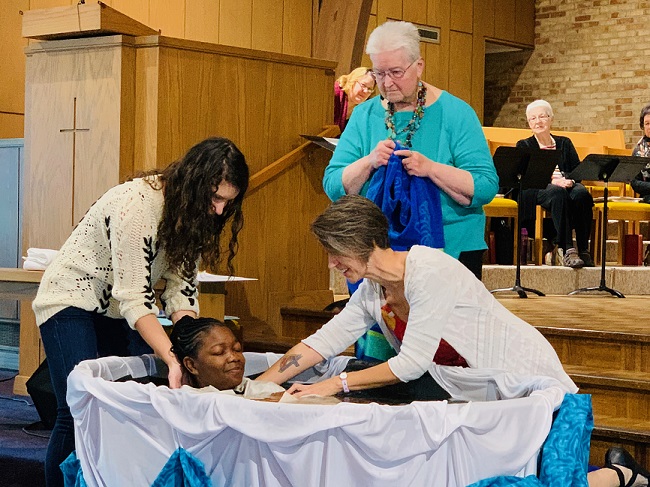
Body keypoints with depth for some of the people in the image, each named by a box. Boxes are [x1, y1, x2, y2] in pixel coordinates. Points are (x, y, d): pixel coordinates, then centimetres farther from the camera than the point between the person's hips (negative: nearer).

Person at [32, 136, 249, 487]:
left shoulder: (193, 213, -6)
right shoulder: (138, 205, -30)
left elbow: (181, 289, -9)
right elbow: (133, 299, -31)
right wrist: (173, 359, -38)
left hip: (116, 312, 8)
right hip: (72, 300, -7)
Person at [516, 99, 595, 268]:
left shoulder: (564, 143, 24)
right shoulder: (524, 146, 17)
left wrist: (569, 180, -13)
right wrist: (552, 181, -19)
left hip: (567, 186, 3)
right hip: (537, 190, -3)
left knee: (582, 194, -34)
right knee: (558, 193, -38)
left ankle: (583, 250, -32)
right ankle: (567, 249, -46)